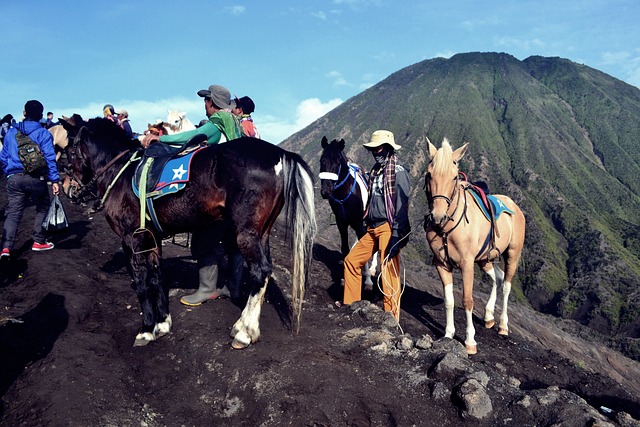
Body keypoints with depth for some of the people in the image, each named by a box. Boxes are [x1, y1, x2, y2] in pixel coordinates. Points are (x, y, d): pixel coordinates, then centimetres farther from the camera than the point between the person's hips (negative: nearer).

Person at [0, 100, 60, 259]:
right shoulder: (44, 133, -3)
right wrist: (54, 180, -7)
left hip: (14, 179, 3)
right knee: (42, 208, 18)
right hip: (36, 178, -3)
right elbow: (49, 157, -8)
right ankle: (38, 241, 18)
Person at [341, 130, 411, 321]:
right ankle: (350, 304, 27)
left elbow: (401, 206, -17)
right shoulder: (376, 170, 17)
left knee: (389, 272, -9)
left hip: (388, 229, -9)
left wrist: (396, 235, -24)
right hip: (373, 228, 9)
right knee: (352, 260, 13)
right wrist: (366, 225, 24)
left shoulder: (398, 171, -9)